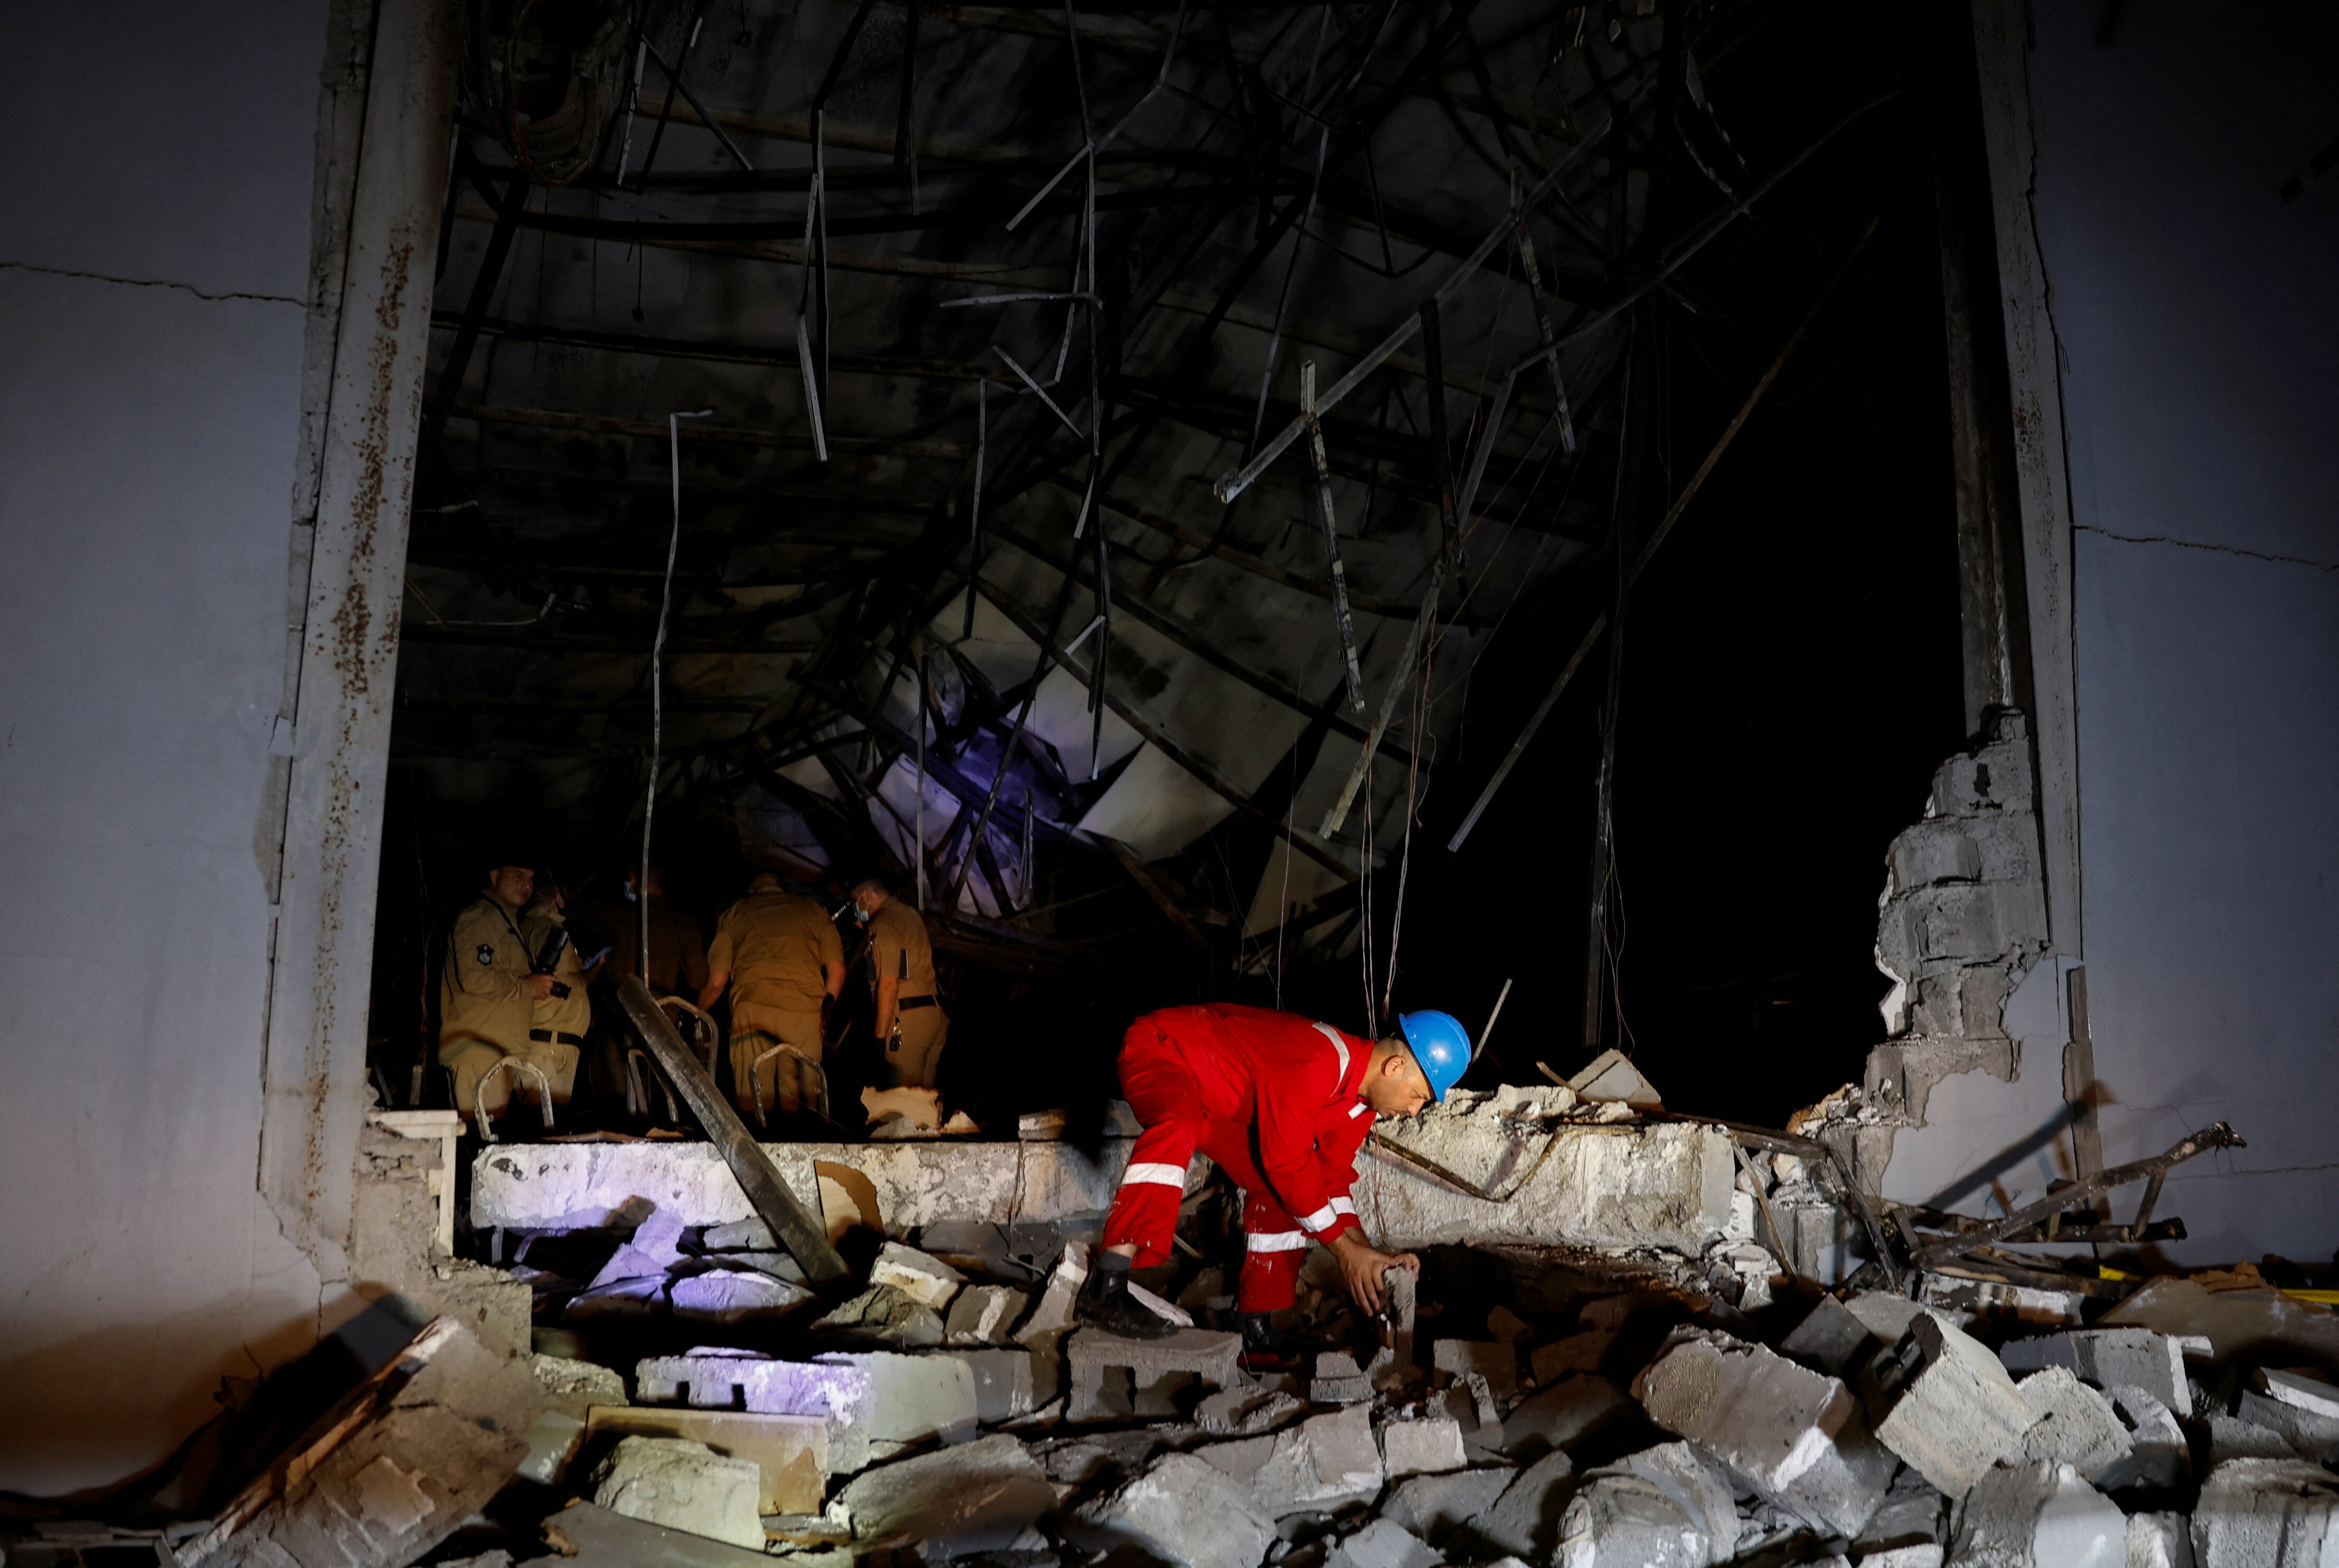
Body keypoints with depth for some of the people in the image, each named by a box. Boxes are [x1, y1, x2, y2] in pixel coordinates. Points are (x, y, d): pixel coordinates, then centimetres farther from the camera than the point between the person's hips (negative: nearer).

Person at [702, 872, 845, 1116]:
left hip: (752, 1009, -1)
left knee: (752, 1101, 1)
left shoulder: (733, 914, 18)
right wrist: (826, 1006, 26)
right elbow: (837, 972, 12)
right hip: (806, 1011, 1)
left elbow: (716, 983, 12)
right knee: (798, 1102, 4)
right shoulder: (815, 911, 20)